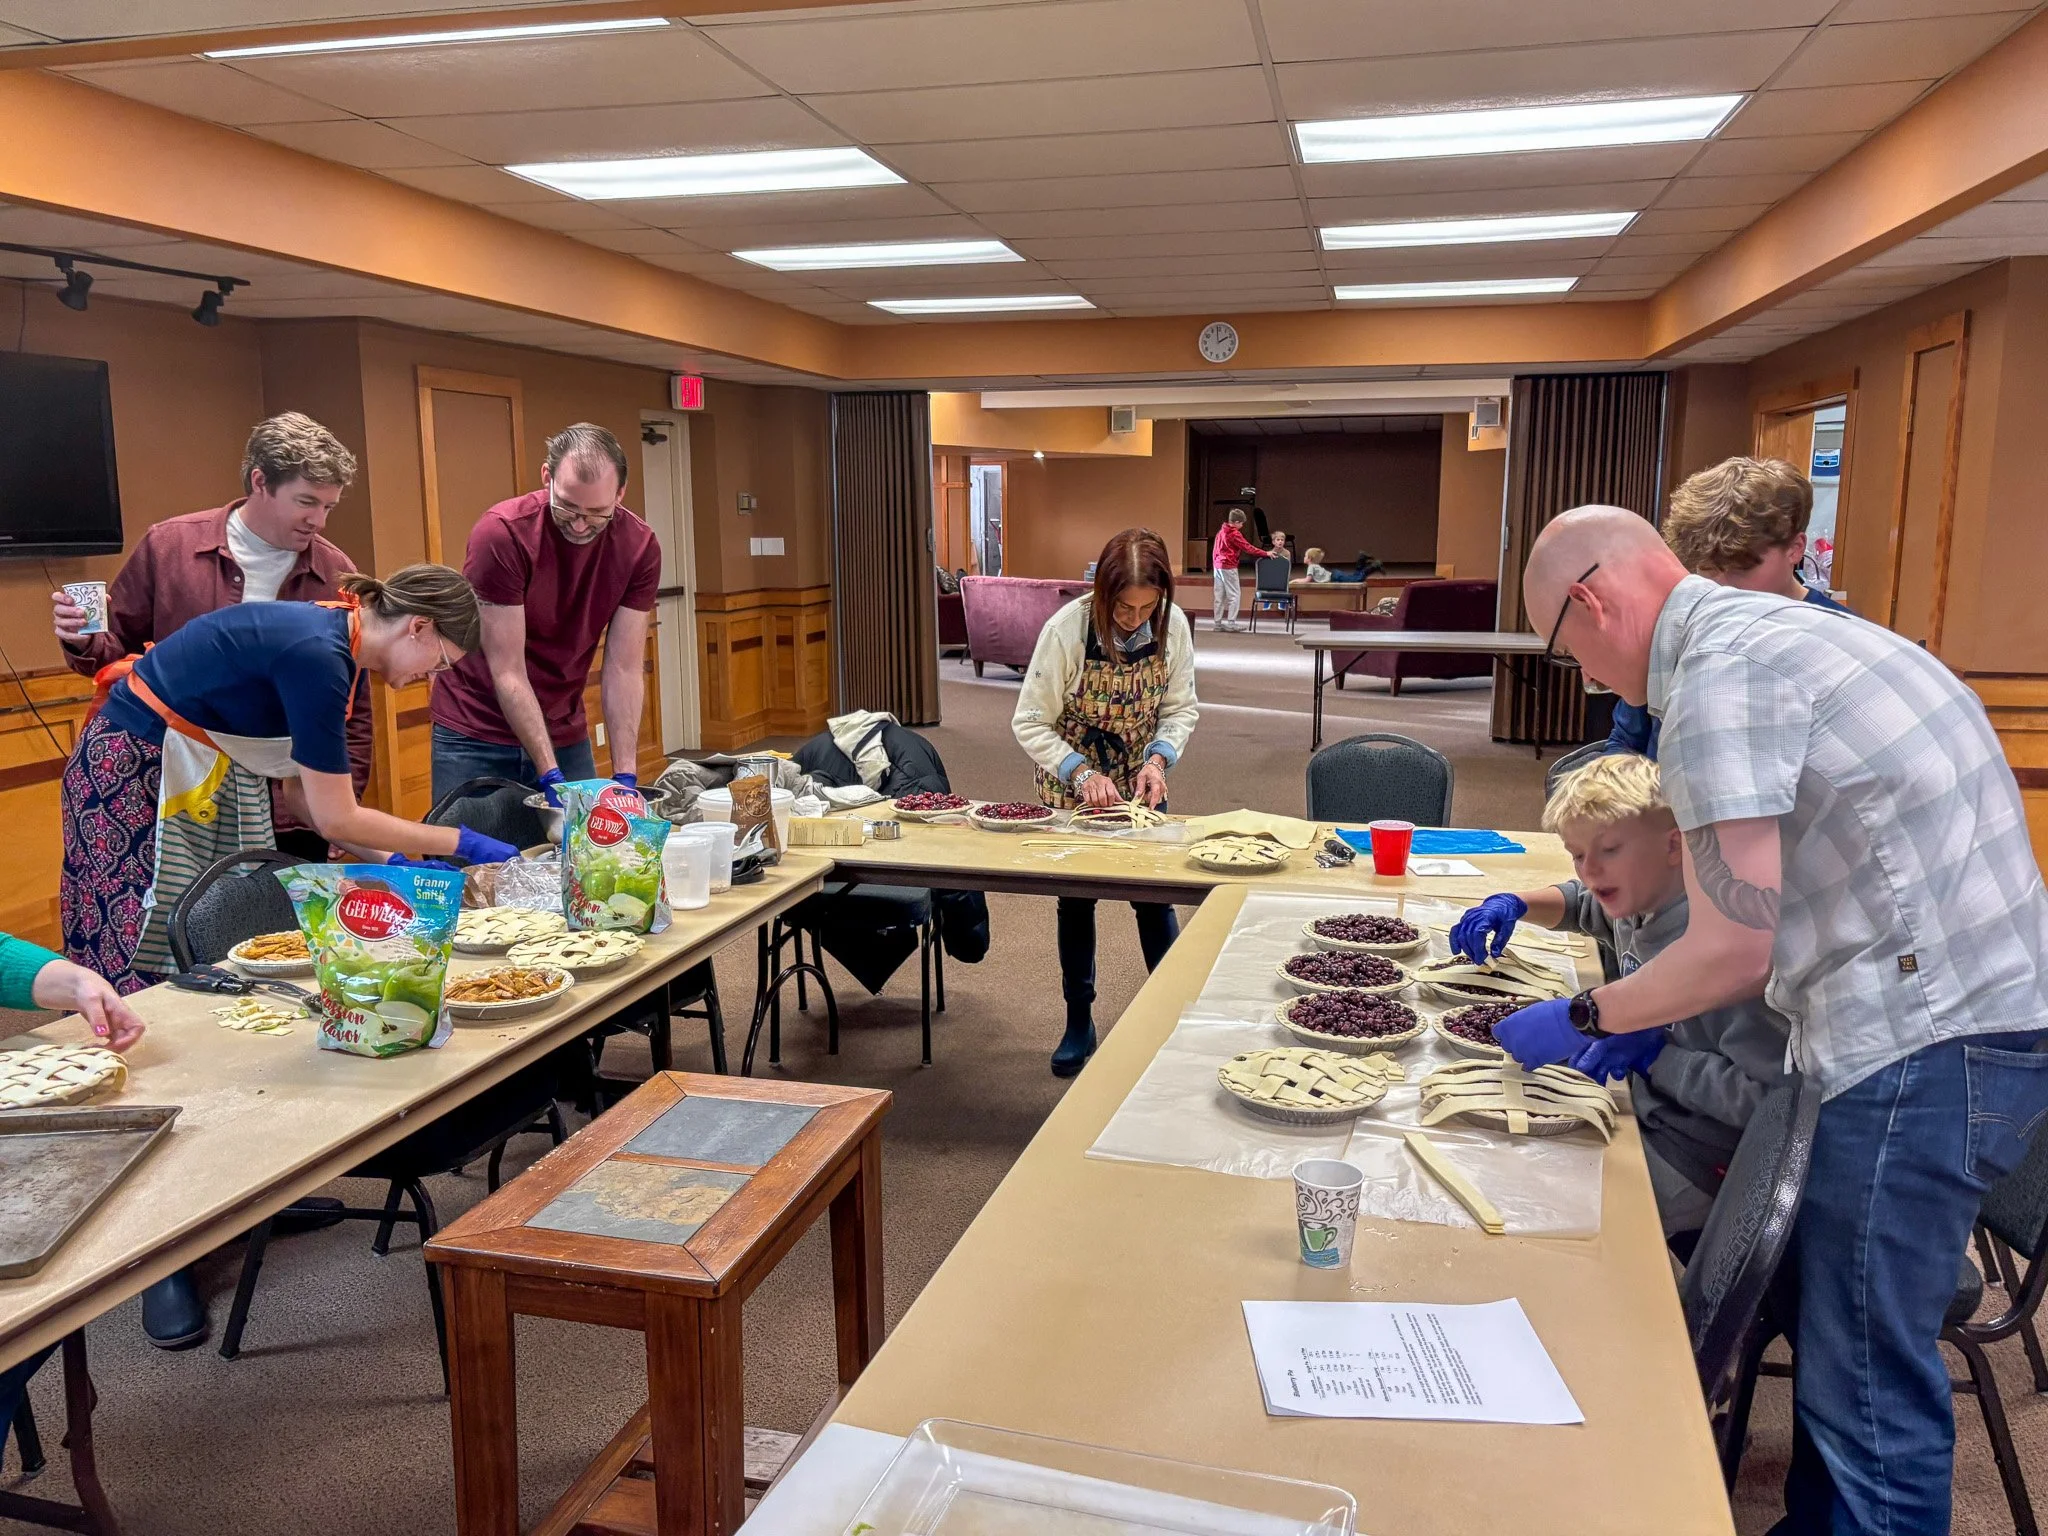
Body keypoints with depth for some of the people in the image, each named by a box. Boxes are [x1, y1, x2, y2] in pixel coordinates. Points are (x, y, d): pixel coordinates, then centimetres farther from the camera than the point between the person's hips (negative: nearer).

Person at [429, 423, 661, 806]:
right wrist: (551, 777, -25)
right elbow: (508, 672, -21)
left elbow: (625, 668, -11)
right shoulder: (501, 533, -22)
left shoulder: (639, 547, -12)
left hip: (564, 732, 3)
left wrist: (625, 776, -18)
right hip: (475, 734, -3)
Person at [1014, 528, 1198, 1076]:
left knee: (1154, 897, 4)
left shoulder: (1173, 625, -17)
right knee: (1075, 900, 9)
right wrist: (1082, 773, -29)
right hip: (1071, 784, -2)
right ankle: (1079, 1021, 23)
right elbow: (1030, 722, -19)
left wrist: (1159, 758, -21)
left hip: (1141, 784, 2)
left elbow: (1180, 707, -4)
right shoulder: (1067, 629, -26)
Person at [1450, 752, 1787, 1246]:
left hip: (1689, 1167, -8)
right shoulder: (1639, 903, 2)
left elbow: (1766, 1096, -29)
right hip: (1642, 1121, 8)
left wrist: (1651, 1052, -25)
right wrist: (1515, 903, 9)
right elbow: (1581, 903, 27)